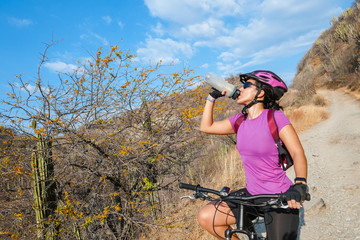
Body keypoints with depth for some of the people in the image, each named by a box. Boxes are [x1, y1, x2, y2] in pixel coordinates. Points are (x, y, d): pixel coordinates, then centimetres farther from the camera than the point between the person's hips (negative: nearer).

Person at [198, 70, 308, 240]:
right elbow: (206, 127, 10)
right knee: (205, 217, -4)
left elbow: (297, 153, -18)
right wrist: (212, 97, 7)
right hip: (252, 195, 5)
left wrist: (300, 185, -33)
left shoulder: (275, 117, -14)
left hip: (280, 199, -5)